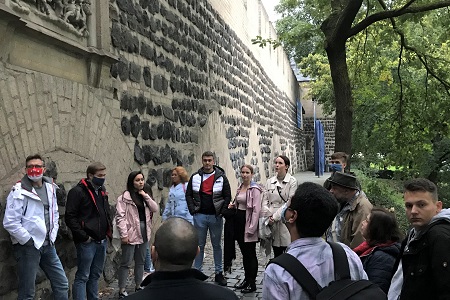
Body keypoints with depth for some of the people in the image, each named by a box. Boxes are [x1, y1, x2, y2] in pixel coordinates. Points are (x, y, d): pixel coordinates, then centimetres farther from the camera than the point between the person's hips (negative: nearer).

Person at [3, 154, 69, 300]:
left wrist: (52, 236, 10)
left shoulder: (50, 188, 8)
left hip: (48, 245, 7)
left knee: (62, 285, 12)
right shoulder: (19, 191, -12)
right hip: (28, 246, -6)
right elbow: (10, 223, -17)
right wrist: (29, 241, -14)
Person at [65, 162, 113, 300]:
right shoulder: (78, 191, -12)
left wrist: (109, 231, 12)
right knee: (82, 277, -2)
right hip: (87, 242, -8)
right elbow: (70, 217, -17)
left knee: (95, 275, 16)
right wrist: (83, 237, -18)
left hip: (102, 241, 8)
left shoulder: (102, 190, 14)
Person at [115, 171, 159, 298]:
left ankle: (138, 286, 28)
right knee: (126, 263, -1)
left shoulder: (143, 196, 12)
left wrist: (146, 196, -7)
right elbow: (120, 217, -14)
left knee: (140, 261, 16)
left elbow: (155, 209, 3)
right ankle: (122, 290, 6)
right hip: (131, 234, -7)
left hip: (144, 233, 7)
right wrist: (124, 234, -18)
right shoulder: (125, 197, -10)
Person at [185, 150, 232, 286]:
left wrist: (221, 212, -8)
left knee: (216, 245, 9)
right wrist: (193, 210, -3)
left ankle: (219, 273, 19)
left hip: (215, 216, -1)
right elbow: (189, 195, 7)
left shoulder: (221, 177, 0)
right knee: (199, 245, 8)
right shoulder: (195, 177, 5)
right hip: (200, 216, 1)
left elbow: (227, 196, 0)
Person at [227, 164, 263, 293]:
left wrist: (251, 228, -20)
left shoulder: (255, 189, -13)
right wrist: (233, 205, 4)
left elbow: (256, 210, -17)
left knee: (250, 254, 1)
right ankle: (246, 279, 26)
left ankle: (252, 283, 10)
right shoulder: (240, 188, 12)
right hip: (238, 220, 8)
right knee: (244, 253, 15)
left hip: (248, 222, -8)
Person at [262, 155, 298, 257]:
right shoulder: (269, 182, 10)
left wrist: (275, 216, -12)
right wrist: (269, 216, -6)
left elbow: (290, 202, -10)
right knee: (276, 254, 11)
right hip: (272, 222, 4)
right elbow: (265, 200, 8)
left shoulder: (292, 181, -4)